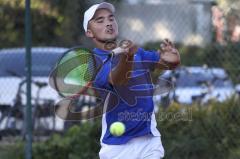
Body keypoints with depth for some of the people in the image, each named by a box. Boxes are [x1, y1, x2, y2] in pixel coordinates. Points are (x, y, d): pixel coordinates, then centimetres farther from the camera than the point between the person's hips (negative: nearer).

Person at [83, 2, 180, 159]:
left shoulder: (137, 52, 10)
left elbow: (166, 62, -4)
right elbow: (117, 80, -27)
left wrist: (173, 59, -28)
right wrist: (127, 57, -48)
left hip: (149, 141, 3)